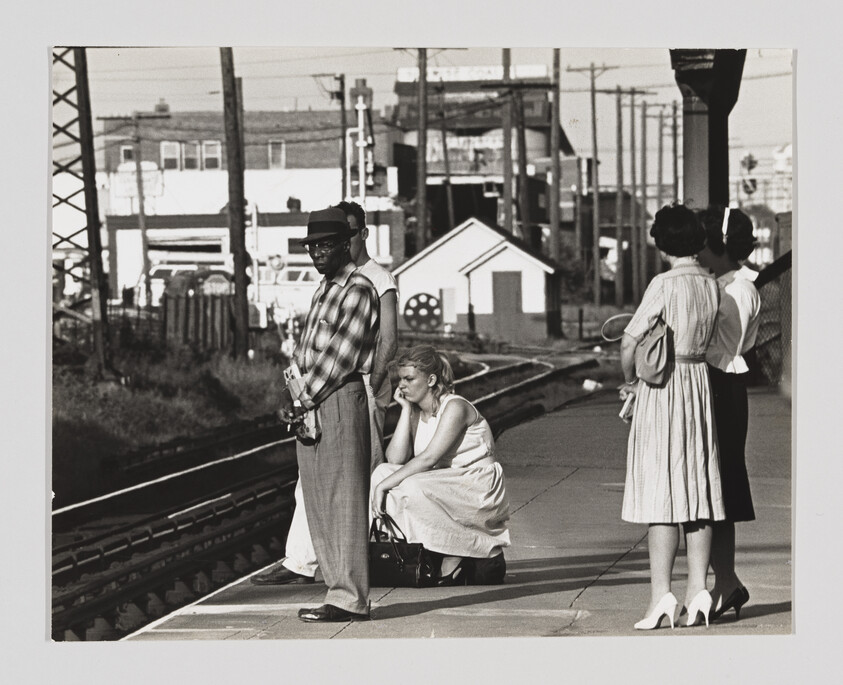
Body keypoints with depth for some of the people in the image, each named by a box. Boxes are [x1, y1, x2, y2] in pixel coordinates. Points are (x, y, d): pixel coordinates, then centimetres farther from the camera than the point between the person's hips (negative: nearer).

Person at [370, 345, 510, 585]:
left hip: (480, 495, -8)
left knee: (413, 488, -31)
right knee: (383, 472, -10)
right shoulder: (416, 412, 9)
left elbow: (428, 459, -23)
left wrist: (384, 485, -25)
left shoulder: (455, 407, -14)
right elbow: (395, 459, -4)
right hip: (446, 491, 8)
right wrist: (406, 410, -5)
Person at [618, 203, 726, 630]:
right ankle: (697, 590, 7)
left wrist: (629, 381, 2)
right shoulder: (711, 285, 6)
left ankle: (661, 595, -7)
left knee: (661, 494, -5)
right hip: (701, 384, 6)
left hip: (662, 387, -6)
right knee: (698, 493, 8)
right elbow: (704, 339, 11)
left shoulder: (665, 284, -14)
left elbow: (629, 342, -16)